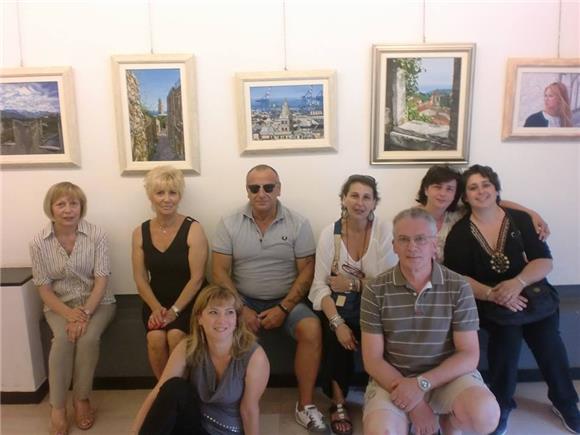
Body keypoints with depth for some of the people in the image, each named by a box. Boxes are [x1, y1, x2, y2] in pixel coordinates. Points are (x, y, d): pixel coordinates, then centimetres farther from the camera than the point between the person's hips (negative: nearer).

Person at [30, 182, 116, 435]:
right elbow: (43, 288, -5)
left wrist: (84, 313, -25)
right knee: (63, 338, -29)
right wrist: (69, 314, -20)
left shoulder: (96, 235, -11)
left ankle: (81, 398, -6)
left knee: (88, 337, -28)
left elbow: (101, 280, -13)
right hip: (59, 304, 1)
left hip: (97, 301, -1)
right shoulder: (39, 243, -6)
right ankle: (57, 406, -12)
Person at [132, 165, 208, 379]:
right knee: (155, 339, -21)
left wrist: (174, 311, -18)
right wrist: (156, 308, -12)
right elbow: (140, 278, 3)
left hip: (188, 301, -3)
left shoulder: (193, 229, -10)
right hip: (155, 301, 3)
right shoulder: (140, 233, 2)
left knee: (175, 336, -26)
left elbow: (197, 278, -13)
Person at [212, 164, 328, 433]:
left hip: (286, 300, 0)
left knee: (312, 329, -27)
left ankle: (305, 405, -9)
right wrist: (241, 309, -15)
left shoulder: (298, 224, -4)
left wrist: (283, 308, -15)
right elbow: (219, 272, -4)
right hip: (243, 300, 1)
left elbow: (306, 270, -5)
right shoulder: (229, 224, -3)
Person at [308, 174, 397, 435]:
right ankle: (338, 404, -2)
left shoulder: (385, 231, -6)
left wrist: (352, 283, -13)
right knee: (337, 335, -27)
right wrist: (337, 323, -22)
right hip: (340, 305, 0)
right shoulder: (330, 233, -4)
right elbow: (320, 285, -10)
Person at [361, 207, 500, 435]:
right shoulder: (375, 290, -7)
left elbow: (469, 356, -7)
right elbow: (372, 360, -6)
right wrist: (414, 404, -17)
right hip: (392, 379, 0)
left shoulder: (458, 288, -6)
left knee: (485, 416, -28)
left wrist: (422, 384, -20)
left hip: (447, 375, 1)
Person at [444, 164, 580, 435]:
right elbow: (457, 278, -10)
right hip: (486, 300, -2)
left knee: (547, 337, -20)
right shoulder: (459, 233, -4)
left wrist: (517, 283, -23)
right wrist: (492, 294, -24)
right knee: (509, 333, -27)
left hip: (529, 292, 2)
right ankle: (501, 405, -4)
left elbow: (544, 261, -5)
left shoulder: (520, 220, 1)